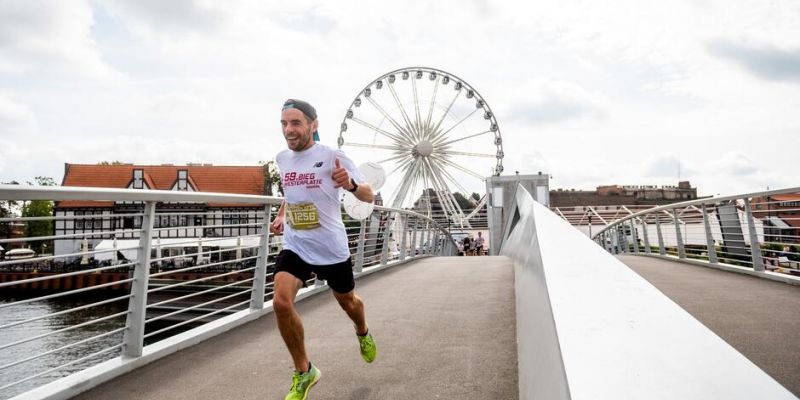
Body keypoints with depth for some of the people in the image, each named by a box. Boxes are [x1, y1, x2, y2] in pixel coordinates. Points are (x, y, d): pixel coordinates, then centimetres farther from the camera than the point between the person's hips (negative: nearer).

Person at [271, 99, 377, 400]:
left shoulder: (332, 157, -14)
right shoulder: (282, 159, 2)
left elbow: (369, 197, -13)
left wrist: (351, 184, -33)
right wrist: (281, 215, 8)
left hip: (332, 249, -3)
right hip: (294, 246, 3)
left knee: (346, 301, 16)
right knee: (281, 302, -17)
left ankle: (363, 333, 54)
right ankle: (303, 372, 5)